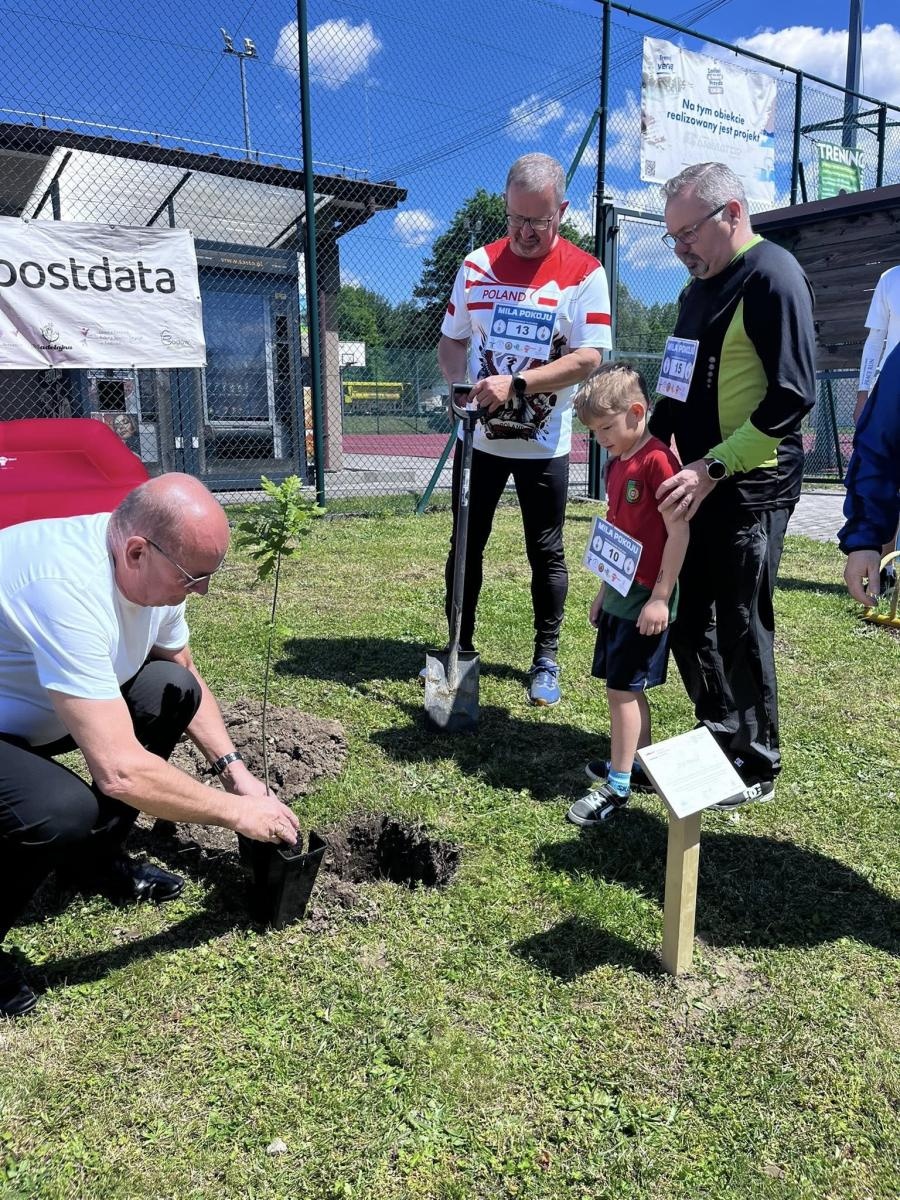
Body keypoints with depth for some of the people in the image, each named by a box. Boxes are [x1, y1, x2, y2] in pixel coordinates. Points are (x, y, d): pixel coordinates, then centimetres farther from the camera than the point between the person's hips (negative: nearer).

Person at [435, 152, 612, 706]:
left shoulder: (584, 272, -7)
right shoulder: (477, 264, 3)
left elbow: (589, 356, -15)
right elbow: (452, 339, 11)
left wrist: (516, 384, -26)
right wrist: (459, 385, -9)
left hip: (543, 444, -3)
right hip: (478, 437, 3)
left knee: (546, 554, 6)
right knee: (465, 546, 10)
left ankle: (547, 660, 20)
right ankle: (459, 649, 26)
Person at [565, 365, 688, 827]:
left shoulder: (657, 460, -16)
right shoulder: (616, 464, 12)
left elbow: (678, 531, -19)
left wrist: (660, 597, -20)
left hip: (646, 598, -9)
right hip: (620, 593, 9)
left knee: (622, 687, -4)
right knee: (627, 688, 15)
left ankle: (617, 786, 6)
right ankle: (639, 763, 29)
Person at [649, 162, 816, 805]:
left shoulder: (773, 276, -11)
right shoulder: (700, 287, 16)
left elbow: (793, 395, -19)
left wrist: (713, 468, -22)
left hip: (751, 489, -9)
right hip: (698, 483, 9)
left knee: (741, 630, 0)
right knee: (686, 620, 13)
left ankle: (757, 769, 18)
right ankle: (720, 740, 30)